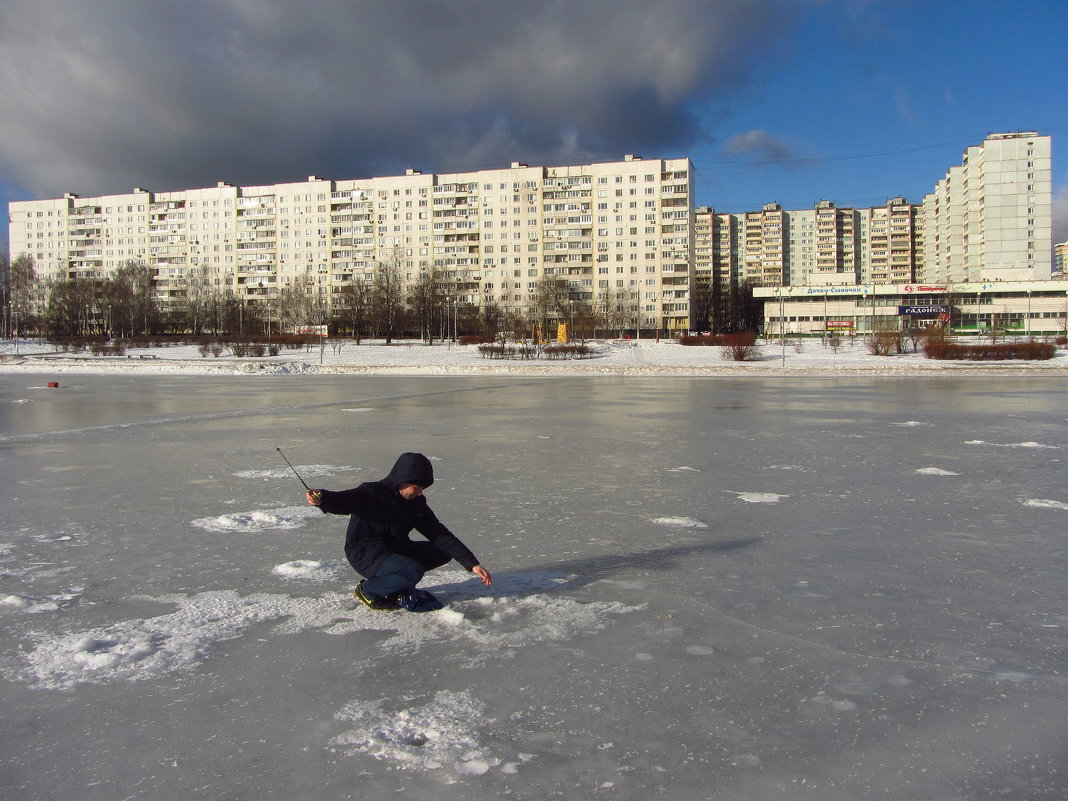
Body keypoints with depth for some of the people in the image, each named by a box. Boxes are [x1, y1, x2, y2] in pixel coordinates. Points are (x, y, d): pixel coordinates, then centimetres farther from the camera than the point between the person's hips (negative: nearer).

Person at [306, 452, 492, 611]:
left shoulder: (417, 504, 3)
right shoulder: (372, 493, -16)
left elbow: (441, 535, 2)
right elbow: (343, 501, -34)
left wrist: (472, 564, -5)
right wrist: (322, 499, -59)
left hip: (395, 550, 8)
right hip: (365, 554, -8)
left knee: (443, 552, -5)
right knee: (414, 572, -31)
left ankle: (393, 583, 3)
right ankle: (369, 590, -6)